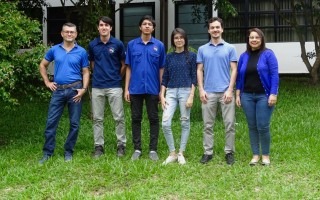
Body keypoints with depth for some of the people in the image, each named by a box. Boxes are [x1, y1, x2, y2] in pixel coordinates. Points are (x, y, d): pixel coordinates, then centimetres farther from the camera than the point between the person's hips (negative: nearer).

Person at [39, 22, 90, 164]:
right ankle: (47, 152, 10)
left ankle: (68, 152, 17)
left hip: (75, 90, -1)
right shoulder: (54, 50, 6)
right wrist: (47, 82, 8)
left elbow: (85, 72, 4)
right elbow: (42, 65, 18)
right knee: (51, 122, 1)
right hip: (58, 90, 1)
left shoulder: (81, 52, 2)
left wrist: (84, 89, -9)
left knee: (74, 123, 4)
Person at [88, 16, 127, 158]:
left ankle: (121, 145, 13)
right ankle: (98, 146, 15)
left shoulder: (118, 44, -3)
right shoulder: (92, 45, 4)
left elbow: (123, 65, 7)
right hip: (97, 86, 3)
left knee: (119, 117, 1)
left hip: (114, 86, -2)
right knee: (97, 118, 6)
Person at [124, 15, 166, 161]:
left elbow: (161, 69, 4)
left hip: (153, 89, 0)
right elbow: (128, 68, 5)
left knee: (153, 119, 5)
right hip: (135, 89, 1)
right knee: (136, 119, 7)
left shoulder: (159, 45, 2)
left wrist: (162, 90, 0)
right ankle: (137, 149, 16)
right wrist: (126, 89, 0)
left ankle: (153, 149, 13)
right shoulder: (132, 44, 4)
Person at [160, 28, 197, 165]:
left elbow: (194, 77, -1)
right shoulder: (169, 57, 10)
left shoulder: (191, 56, 3)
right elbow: (165, 78, 11)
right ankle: (172, 153, 4)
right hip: (171, 92, 2)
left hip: (185, 91, -2)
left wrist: (191, 96, -10)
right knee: (165, 123, -9)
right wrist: (162, 96, 2)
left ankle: (181, 153, 15)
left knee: (185, 123, 3)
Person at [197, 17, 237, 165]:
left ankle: (229, 152, 11)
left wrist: (230, 90, -9)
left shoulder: (230, 48, 4)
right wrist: (201, 90, -2)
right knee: (208, 125, 6)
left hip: (225, 92, -1)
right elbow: (199, 70, 8)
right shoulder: (202, 49, 9)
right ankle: (208, 152, 15)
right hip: (208, 92, 2)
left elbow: (234, 70, 0)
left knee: (229, 124, 0)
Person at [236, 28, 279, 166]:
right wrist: (237, 94, 7)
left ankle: (266, 155, 11)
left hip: (264, 96, -4)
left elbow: (274, 75, -7)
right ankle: (255, 155, 17)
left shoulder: (268, 54, -4)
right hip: (247, 96, 4)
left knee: (263, 126, -4)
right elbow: (239, 77, 12)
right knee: (252, 126, 7)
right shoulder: (244, 56, 9)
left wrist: (273, 94, -14)